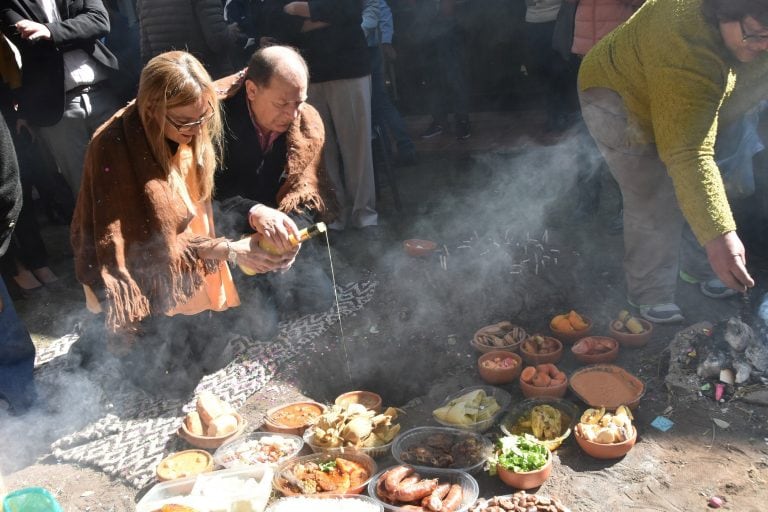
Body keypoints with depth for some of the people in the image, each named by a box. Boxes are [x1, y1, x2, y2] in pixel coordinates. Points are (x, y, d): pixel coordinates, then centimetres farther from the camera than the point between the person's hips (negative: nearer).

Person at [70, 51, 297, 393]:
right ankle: (106, 333, 20)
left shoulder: (192, 133, -10)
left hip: (191, 273, 7)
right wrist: (230, 251, -30)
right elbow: (153, 244, -27)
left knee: (208, 357, 9)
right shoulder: (113, 149, -29)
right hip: (141, 278, -6)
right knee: (175, 377, -2)